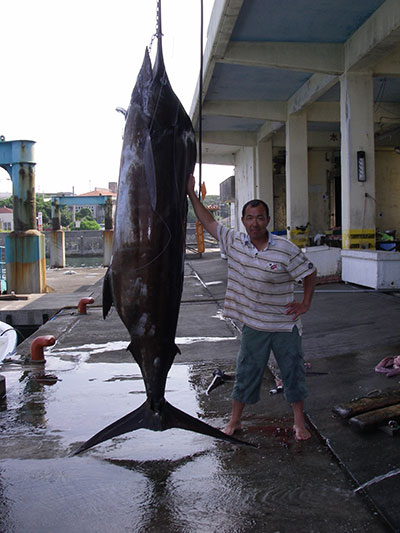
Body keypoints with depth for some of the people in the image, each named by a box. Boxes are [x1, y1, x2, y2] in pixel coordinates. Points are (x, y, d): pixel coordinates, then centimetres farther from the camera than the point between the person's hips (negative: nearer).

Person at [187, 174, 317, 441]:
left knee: (293, 372, 10)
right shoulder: (234, 242, -4)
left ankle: (299, 423, 26)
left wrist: (305, 304, -6)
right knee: (246, 373, 11)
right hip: (253, 325, 2)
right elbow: (208, 221, 3)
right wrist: (191, 193, 1)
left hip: (285, 325, -1)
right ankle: (235, 421, 27)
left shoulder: (286, 249, -13)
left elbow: (310, 272, -1)